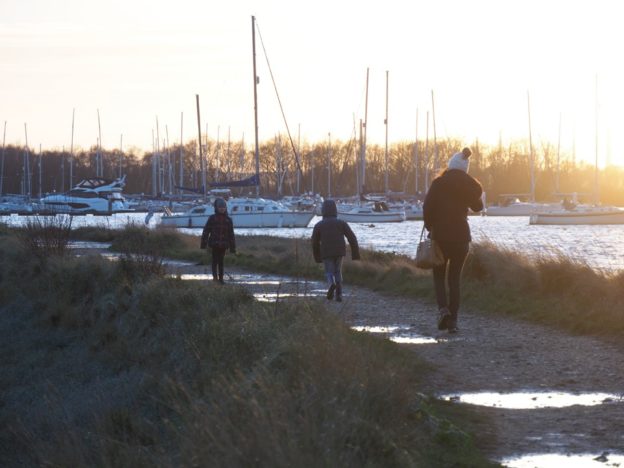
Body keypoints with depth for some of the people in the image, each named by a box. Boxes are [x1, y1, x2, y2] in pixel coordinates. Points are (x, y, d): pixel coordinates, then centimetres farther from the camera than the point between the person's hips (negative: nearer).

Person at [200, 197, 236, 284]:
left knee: (221, 261, 7)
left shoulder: (228, 220, 6)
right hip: (214, 243, -2)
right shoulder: (212, 218, 0)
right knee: (215, 260, -7)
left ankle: (221, 278, 8)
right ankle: (215, 276, -14)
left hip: (223, 244, 2)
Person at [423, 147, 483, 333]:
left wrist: (430, 227, 2)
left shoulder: (439, 183, -6)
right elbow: (478, 206, 21)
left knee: (439, 275, 11)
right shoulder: (470, 186, 4)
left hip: (440, 236, -2)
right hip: (461, 236, 2)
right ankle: (453, 320, 2)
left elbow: (427, 207, -11)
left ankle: (443, 308, -14)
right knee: (455, 278, 8)